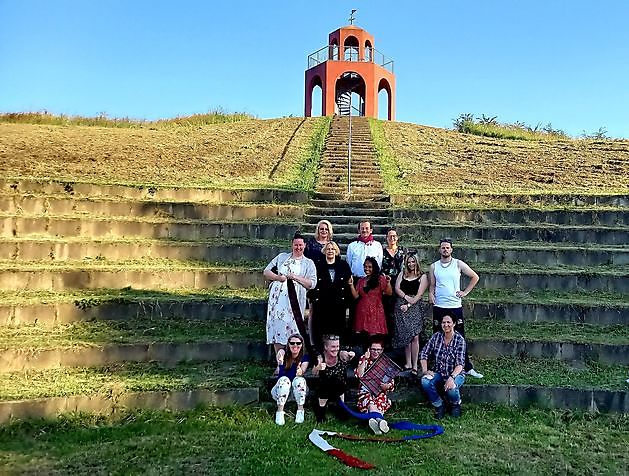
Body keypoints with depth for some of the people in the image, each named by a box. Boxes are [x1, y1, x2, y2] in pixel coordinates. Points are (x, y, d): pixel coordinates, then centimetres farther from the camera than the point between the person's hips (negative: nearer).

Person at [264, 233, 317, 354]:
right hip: (277, 300, 2)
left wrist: (295, 277, -13)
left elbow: (312, 284, -2)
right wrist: (278, 277, -6)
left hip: (294, 303, -2)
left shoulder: (308, 263, 9)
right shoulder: (281, 257, 17)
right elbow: (266, 272, 12)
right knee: (276, 328, 1)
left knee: (291, 329, -8)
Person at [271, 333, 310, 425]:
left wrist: (300, 372, -49)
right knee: (284, 379, -30)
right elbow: (282, 375, -23)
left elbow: (302, 371, -25)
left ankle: (300, 410, -23)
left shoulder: (305, 357, -7)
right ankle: (280, 412, -30)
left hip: (298, 390, 1)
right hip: (280, 390, 0)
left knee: (299, 380, -29)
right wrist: (280, 363, -43)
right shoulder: (283, 355, -10)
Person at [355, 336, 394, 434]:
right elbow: (359, 375, -11)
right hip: (366, 391, -1)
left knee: (380, 401, -35)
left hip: (380, 391, 1)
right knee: (369, 401, -36)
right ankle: (380, 420, -61)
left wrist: (387, 386, -19)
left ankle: (374, 420, -61)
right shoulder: (364, 359, 7)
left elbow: (392, 383, 4)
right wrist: (365, 360, -16)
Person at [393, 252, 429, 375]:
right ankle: (408, 363, 11)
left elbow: (419, 295, -4)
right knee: (405, 336, 4)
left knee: (414, 336, -10)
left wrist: (408, 305, -11)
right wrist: (406, 297, -10)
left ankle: (415, 366, -8)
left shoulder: (423, 277, 4)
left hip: (415, 307, -3)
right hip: (401, 306, 3)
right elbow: (397, 289, 6)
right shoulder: (402, 274, 15)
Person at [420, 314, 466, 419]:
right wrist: (425, 370, -14)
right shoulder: (436, 336, -3)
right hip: (438, 373, 3)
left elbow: (460, 364, -19)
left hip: (455, 373, -3)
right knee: (425, 382, -28)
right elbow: (424, 353, 1)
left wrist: (451, 377, -35)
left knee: (451, 388, -35)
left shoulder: (459, 339, -12)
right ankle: (439, 405, 0)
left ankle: (456, 404, 5)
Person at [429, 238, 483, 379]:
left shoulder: (458, 264, 1)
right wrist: (430, 294, -10)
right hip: (438, 307, 2)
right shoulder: (434, 266, 6)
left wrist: (466, 292, 2)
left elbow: (475, 277, 8)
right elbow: (432, 285, 10)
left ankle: (468, 368, 12)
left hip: (455, 306, -1)